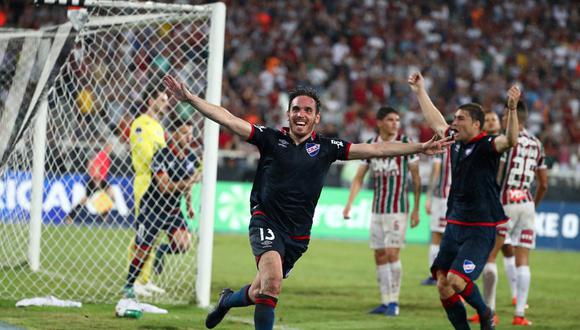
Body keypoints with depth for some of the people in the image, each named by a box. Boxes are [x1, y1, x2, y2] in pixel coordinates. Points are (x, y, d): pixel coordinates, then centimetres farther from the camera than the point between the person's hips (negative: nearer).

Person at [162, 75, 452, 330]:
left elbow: (374, 149, 5)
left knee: (260, 292, 10)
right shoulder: (271, 138, 0)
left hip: (298, 234, 3)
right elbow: (228, 119, -4)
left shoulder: (325, 148, 6)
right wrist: (189, 98, -12)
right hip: (266, 222, -3)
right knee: (271, 284, -26)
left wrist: (419, 148, 0)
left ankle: (227, 300, 41)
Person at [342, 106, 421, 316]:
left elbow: (416, 178, -1)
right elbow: (359, 177, 8)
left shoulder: (406, 144, -5)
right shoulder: (371, 145, 5)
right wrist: (349, 204, -4)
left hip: (397, 209, -5)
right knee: (379, 256, 5)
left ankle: (394, 302, -4)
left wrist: (416, 209, -2)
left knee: (392, 253, -12)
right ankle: (385, 302, 13)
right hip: (377, 210, 5)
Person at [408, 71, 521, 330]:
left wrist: (512, 108, -47)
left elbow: (510, 140, -33)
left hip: (480, 229, -8)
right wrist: (420, 92, 37)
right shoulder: (455, 141, 10)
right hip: (454, 225, 8)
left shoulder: (486, 146, -12)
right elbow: (437, 123, 29)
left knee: (456, 281, -19)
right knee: (443, 285, 2)